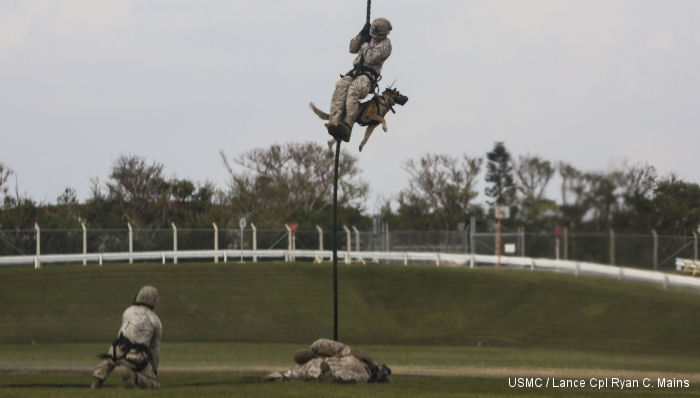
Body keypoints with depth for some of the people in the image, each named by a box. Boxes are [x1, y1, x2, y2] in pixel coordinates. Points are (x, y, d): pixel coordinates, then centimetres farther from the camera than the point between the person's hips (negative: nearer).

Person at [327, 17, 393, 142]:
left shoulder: (385, 44, -1)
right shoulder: (369, 37, 21)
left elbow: (370, 58, -13)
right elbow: (352, 49, 17)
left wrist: (365, 43, -2)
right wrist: (361, 34, 7)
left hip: (369, 75, -6)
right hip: (355, 71, 6)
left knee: (354, 89, -37)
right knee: (341, 86, -28)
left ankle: (347, 125, -52)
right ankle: (334, 122, -44)